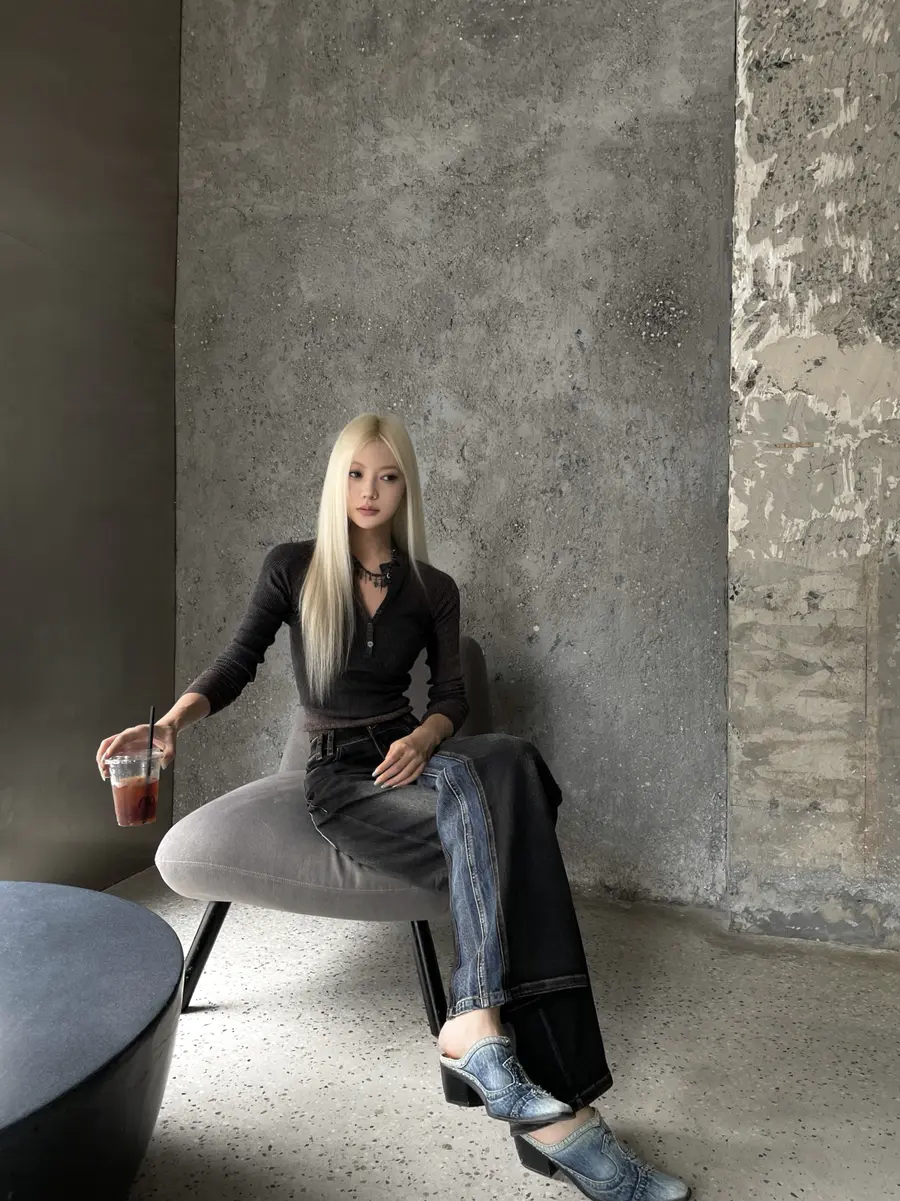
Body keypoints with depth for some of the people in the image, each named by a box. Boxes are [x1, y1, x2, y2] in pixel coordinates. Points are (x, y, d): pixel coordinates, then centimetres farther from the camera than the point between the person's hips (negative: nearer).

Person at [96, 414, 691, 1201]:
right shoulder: (293, 568, 2)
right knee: (498, 835, -31)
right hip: (339, 777, -3)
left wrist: (426, 738, -18)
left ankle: (477, 1026, -40)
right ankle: (558, 1108, -34)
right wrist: (172, 722, -17)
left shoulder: (432, 590, 8)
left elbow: (452, 696, 6)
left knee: (508, 760, -35)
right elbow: (238, 664, 3)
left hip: (410, 757, 4)